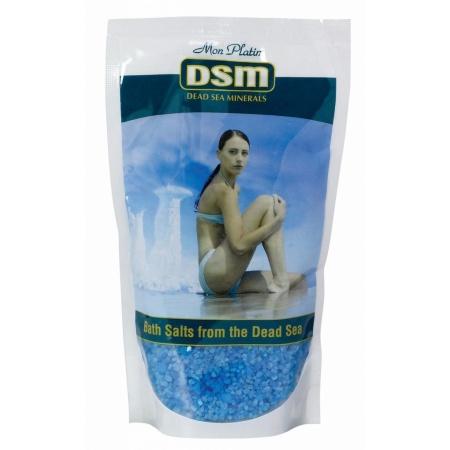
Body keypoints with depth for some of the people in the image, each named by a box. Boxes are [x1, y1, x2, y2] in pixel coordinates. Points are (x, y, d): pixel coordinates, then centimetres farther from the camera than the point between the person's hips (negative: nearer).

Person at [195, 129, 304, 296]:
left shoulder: (232, 187, 17)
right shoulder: (223, 189, -13)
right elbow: (239, 245, -22)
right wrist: (279, 218, -18)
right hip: (214, 271, -9)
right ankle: (280, 281, -18)